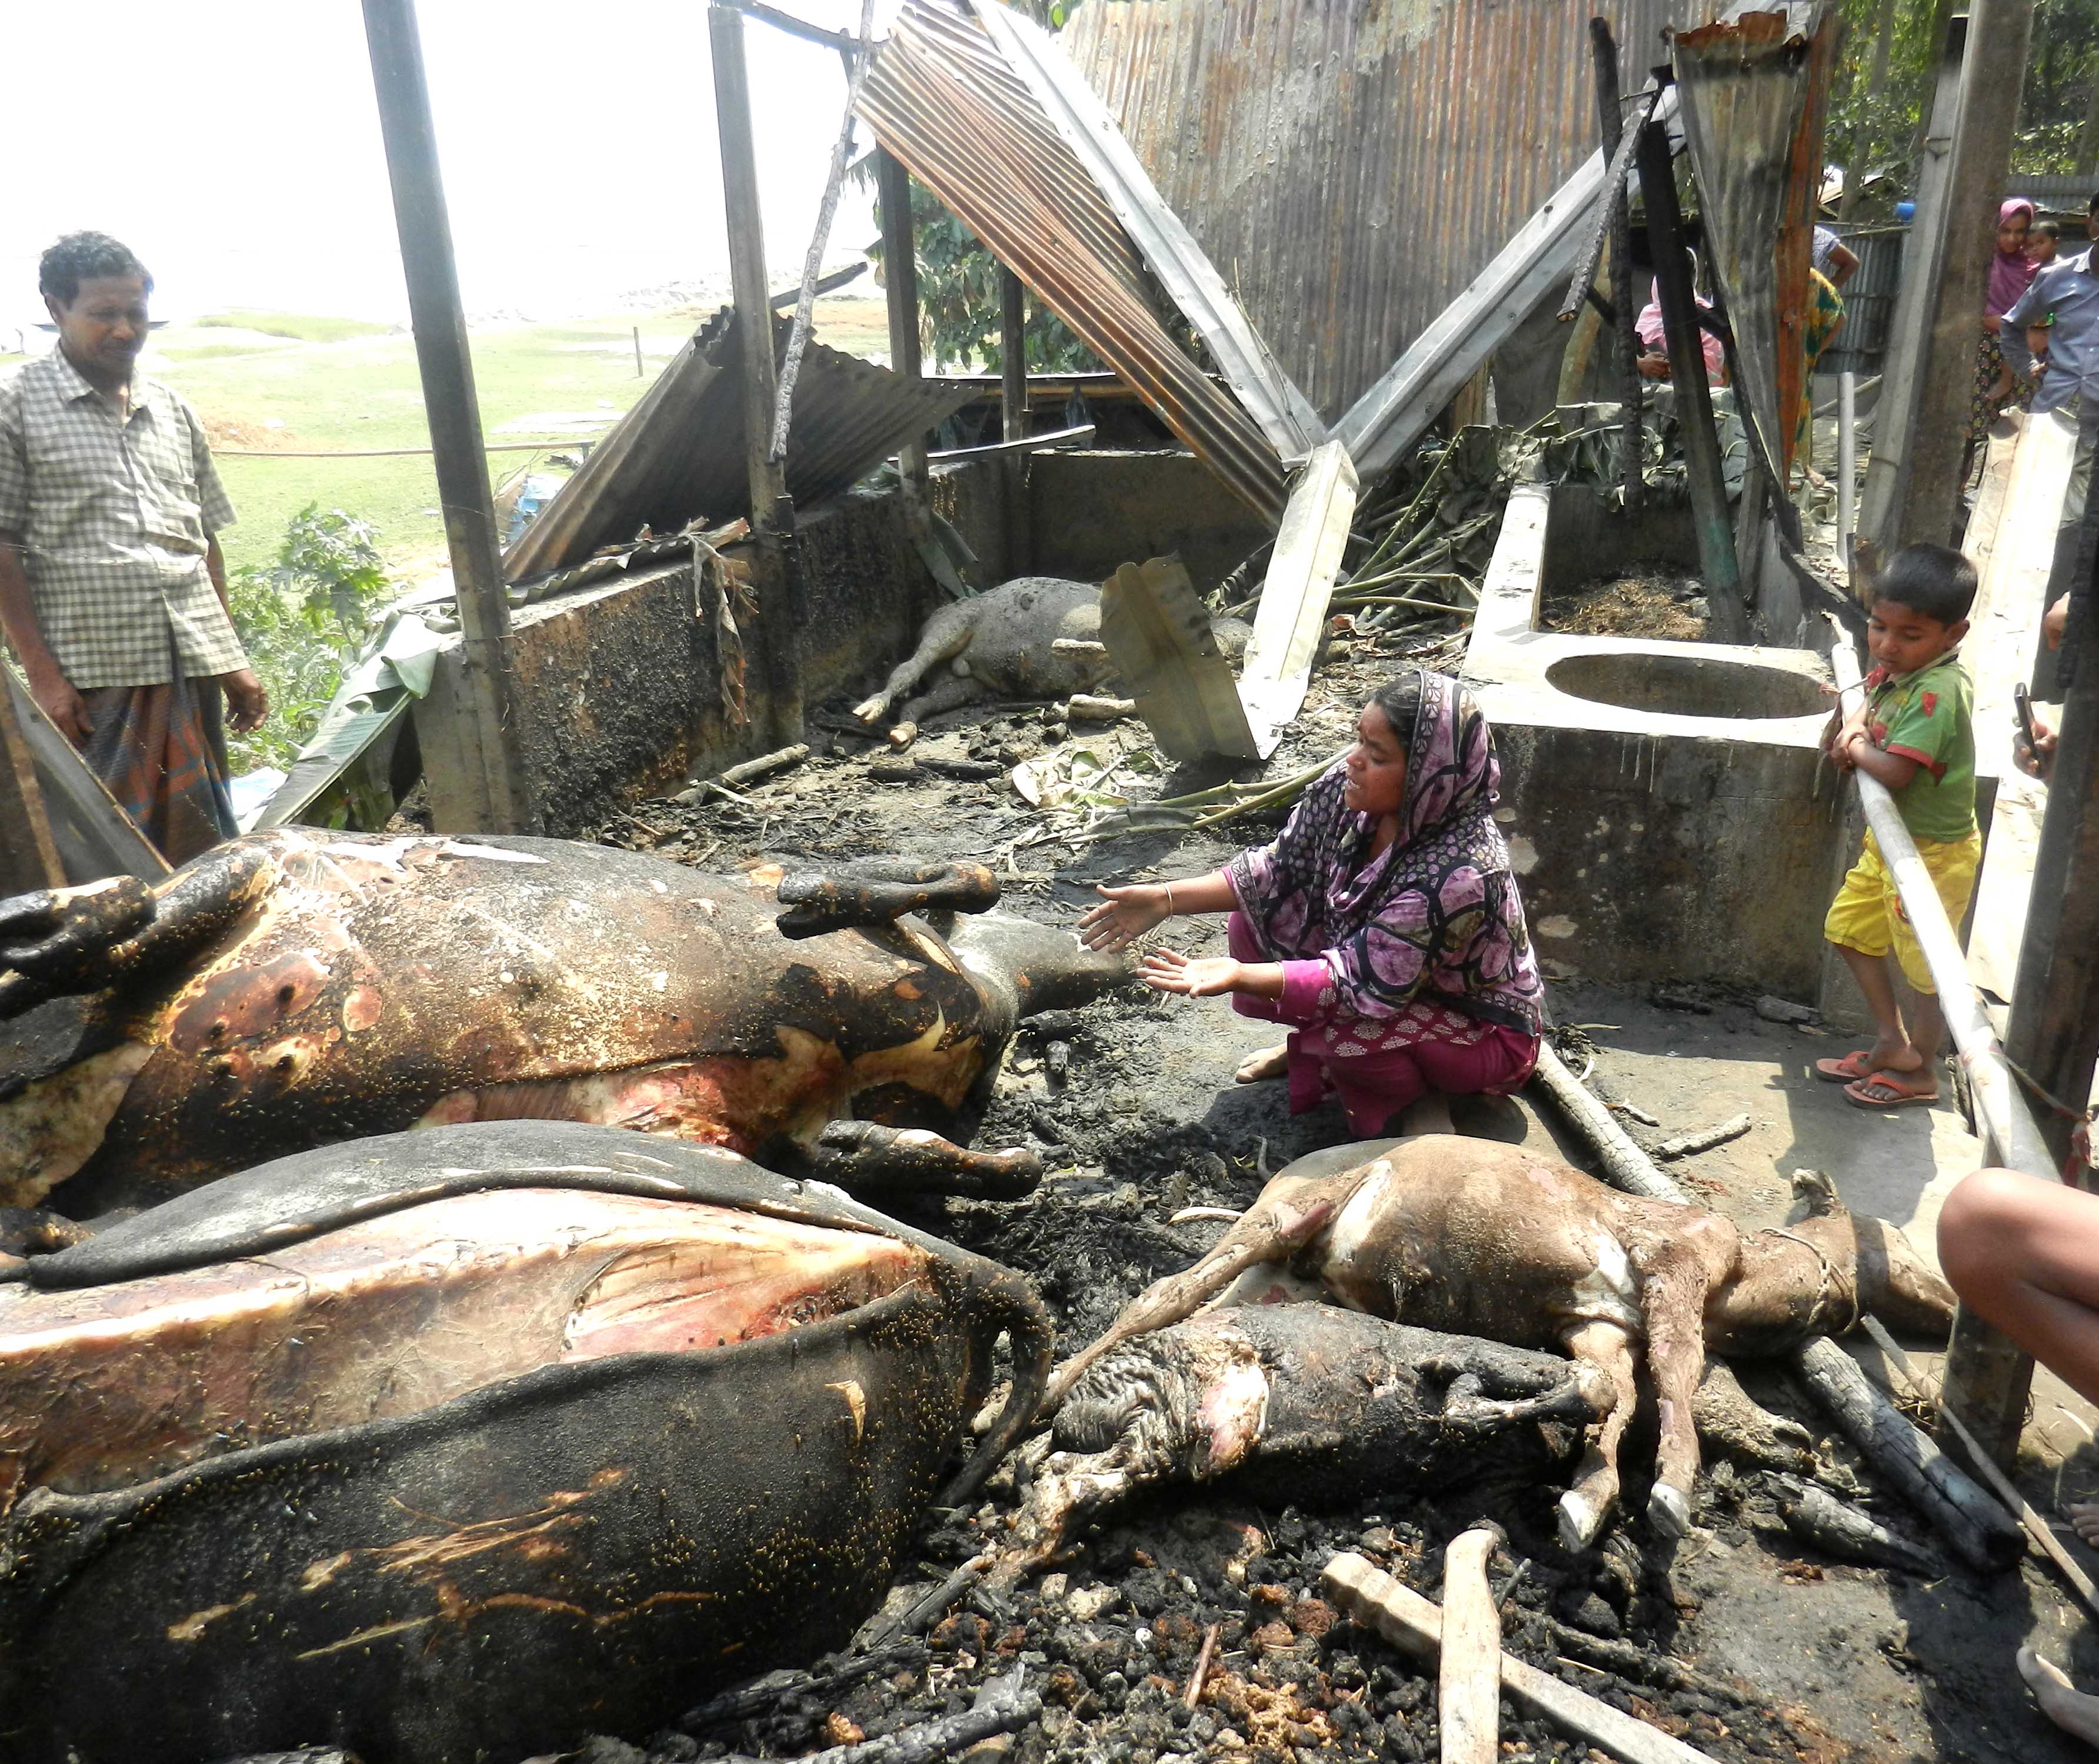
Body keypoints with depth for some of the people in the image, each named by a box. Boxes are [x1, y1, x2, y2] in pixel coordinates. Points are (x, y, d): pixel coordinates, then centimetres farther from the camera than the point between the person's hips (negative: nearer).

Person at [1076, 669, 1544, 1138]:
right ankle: (1308, 1048, 16)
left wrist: (1240, 976, -43)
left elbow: (1366, 987, -34)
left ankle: (1420, 1091, 0)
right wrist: (1167, 898, -15)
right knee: (1254, 918, -6)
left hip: (1485, 1032, -7)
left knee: (1346, 1036, -34)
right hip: (1392, 980, 7)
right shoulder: (1349, 789, -17)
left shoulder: (1458, 875, -38)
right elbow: (1280, 868, -6)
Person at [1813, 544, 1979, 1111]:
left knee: (1927, 965, 7)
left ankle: (1918, 1072, 24)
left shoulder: (1939, 691, -28)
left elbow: (1894, 771, -34)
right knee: (1851, 931, 19)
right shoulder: (1897, 667, -1)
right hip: (1889, 837, 10)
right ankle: (1892, 1043, 33)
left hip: (1932, 851, -9)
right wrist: (1854, 728, -3)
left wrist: (1855, 748, -14)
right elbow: (1871, 695, 20)